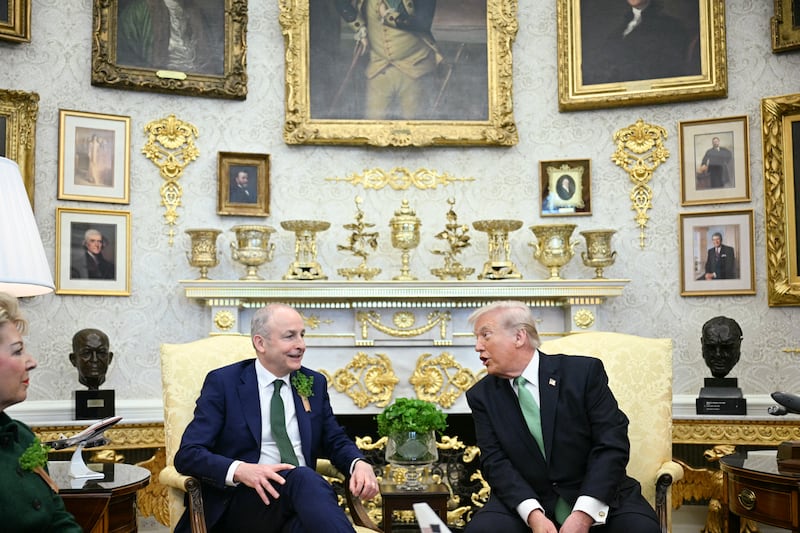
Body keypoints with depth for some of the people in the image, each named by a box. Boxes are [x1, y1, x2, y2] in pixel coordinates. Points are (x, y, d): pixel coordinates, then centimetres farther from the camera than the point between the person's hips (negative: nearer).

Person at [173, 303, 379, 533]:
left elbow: (335, 441, 22)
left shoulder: (314, 383, 15)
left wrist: (359, 463, -4)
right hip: (243, 501, -3)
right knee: (303, 478, -36)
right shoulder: (223, 382, 1)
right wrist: (240, 470, -25)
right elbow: (187, 455, -5)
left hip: (299, 507, 4)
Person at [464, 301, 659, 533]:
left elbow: (612, 444, -11)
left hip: (598, 497, -1)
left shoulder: (584, 371, -6)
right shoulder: (481, 395, 2)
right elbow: (495, 461, -6)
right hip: (525, 499, 1)